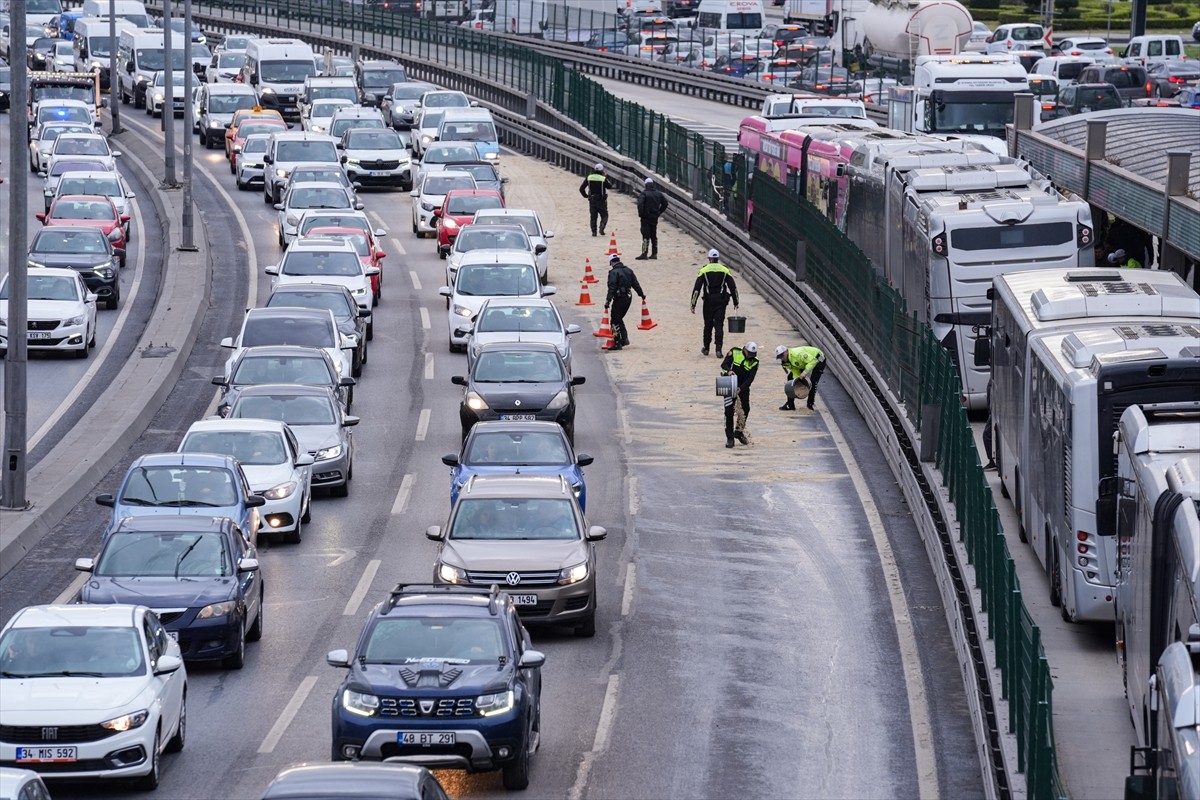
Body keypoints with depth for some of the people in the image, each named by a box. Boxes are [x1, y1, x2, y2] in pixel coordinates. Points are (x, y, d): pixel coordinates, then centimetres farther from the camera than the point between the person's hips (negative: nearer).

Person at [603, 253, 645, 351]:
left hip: (619, 298, -8)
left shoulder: (614, 272, -12)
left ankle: (617, 343, -2)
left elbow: (612, 288, -20)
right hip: (628, 298, 8)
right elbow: (635, 284, 18)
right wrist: (641, 294, 30)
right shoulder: (628, 270, 11)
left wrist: (608, 300, -23)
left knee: (615, 321, 0)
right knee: (619, 318, 21)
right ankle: (624, 338, 15)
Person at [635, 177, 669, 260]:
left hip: (646, 217, -5)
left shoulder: (644, 194, -11)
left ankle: (644, 254, -13)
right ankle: (654, 253, 17)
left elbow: (640, 204, -24)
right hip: (655, 217, 5)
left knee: (646, 236, -7)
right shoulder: (658, 193, 6)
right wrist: (659, 212, 13)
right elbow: (665, 203, 10)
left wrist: (640, 214, -12)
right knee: (654, 236, 14)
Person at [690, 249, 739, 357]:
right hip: (721, 302, 0)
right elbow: (733, 287, 2)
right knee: (719, 325, 1)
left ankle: (706, 349, 23)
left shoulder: (704, 270, -3)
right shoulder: (725, 270, 1)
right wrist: (735, 302, 10)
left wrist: (693, 304, -4)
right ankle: (719, 349, -12)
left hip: (708, 302, 0)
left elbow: (697, 288, -7)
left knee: (708, 325, 13)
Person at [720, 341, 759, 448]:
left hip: (743, 387, 3)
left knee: (745, 409, 7)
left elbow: (750, 379, -11)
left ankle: (739, 432, 31)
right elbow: (724, 364, -8)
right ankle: (729, 438, -5)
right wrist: (729, 370, -31)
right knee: (729, 411, -10)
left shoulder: (754, 362, -4)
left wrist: (741, 388, -25)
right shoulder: (734, 352, -8)